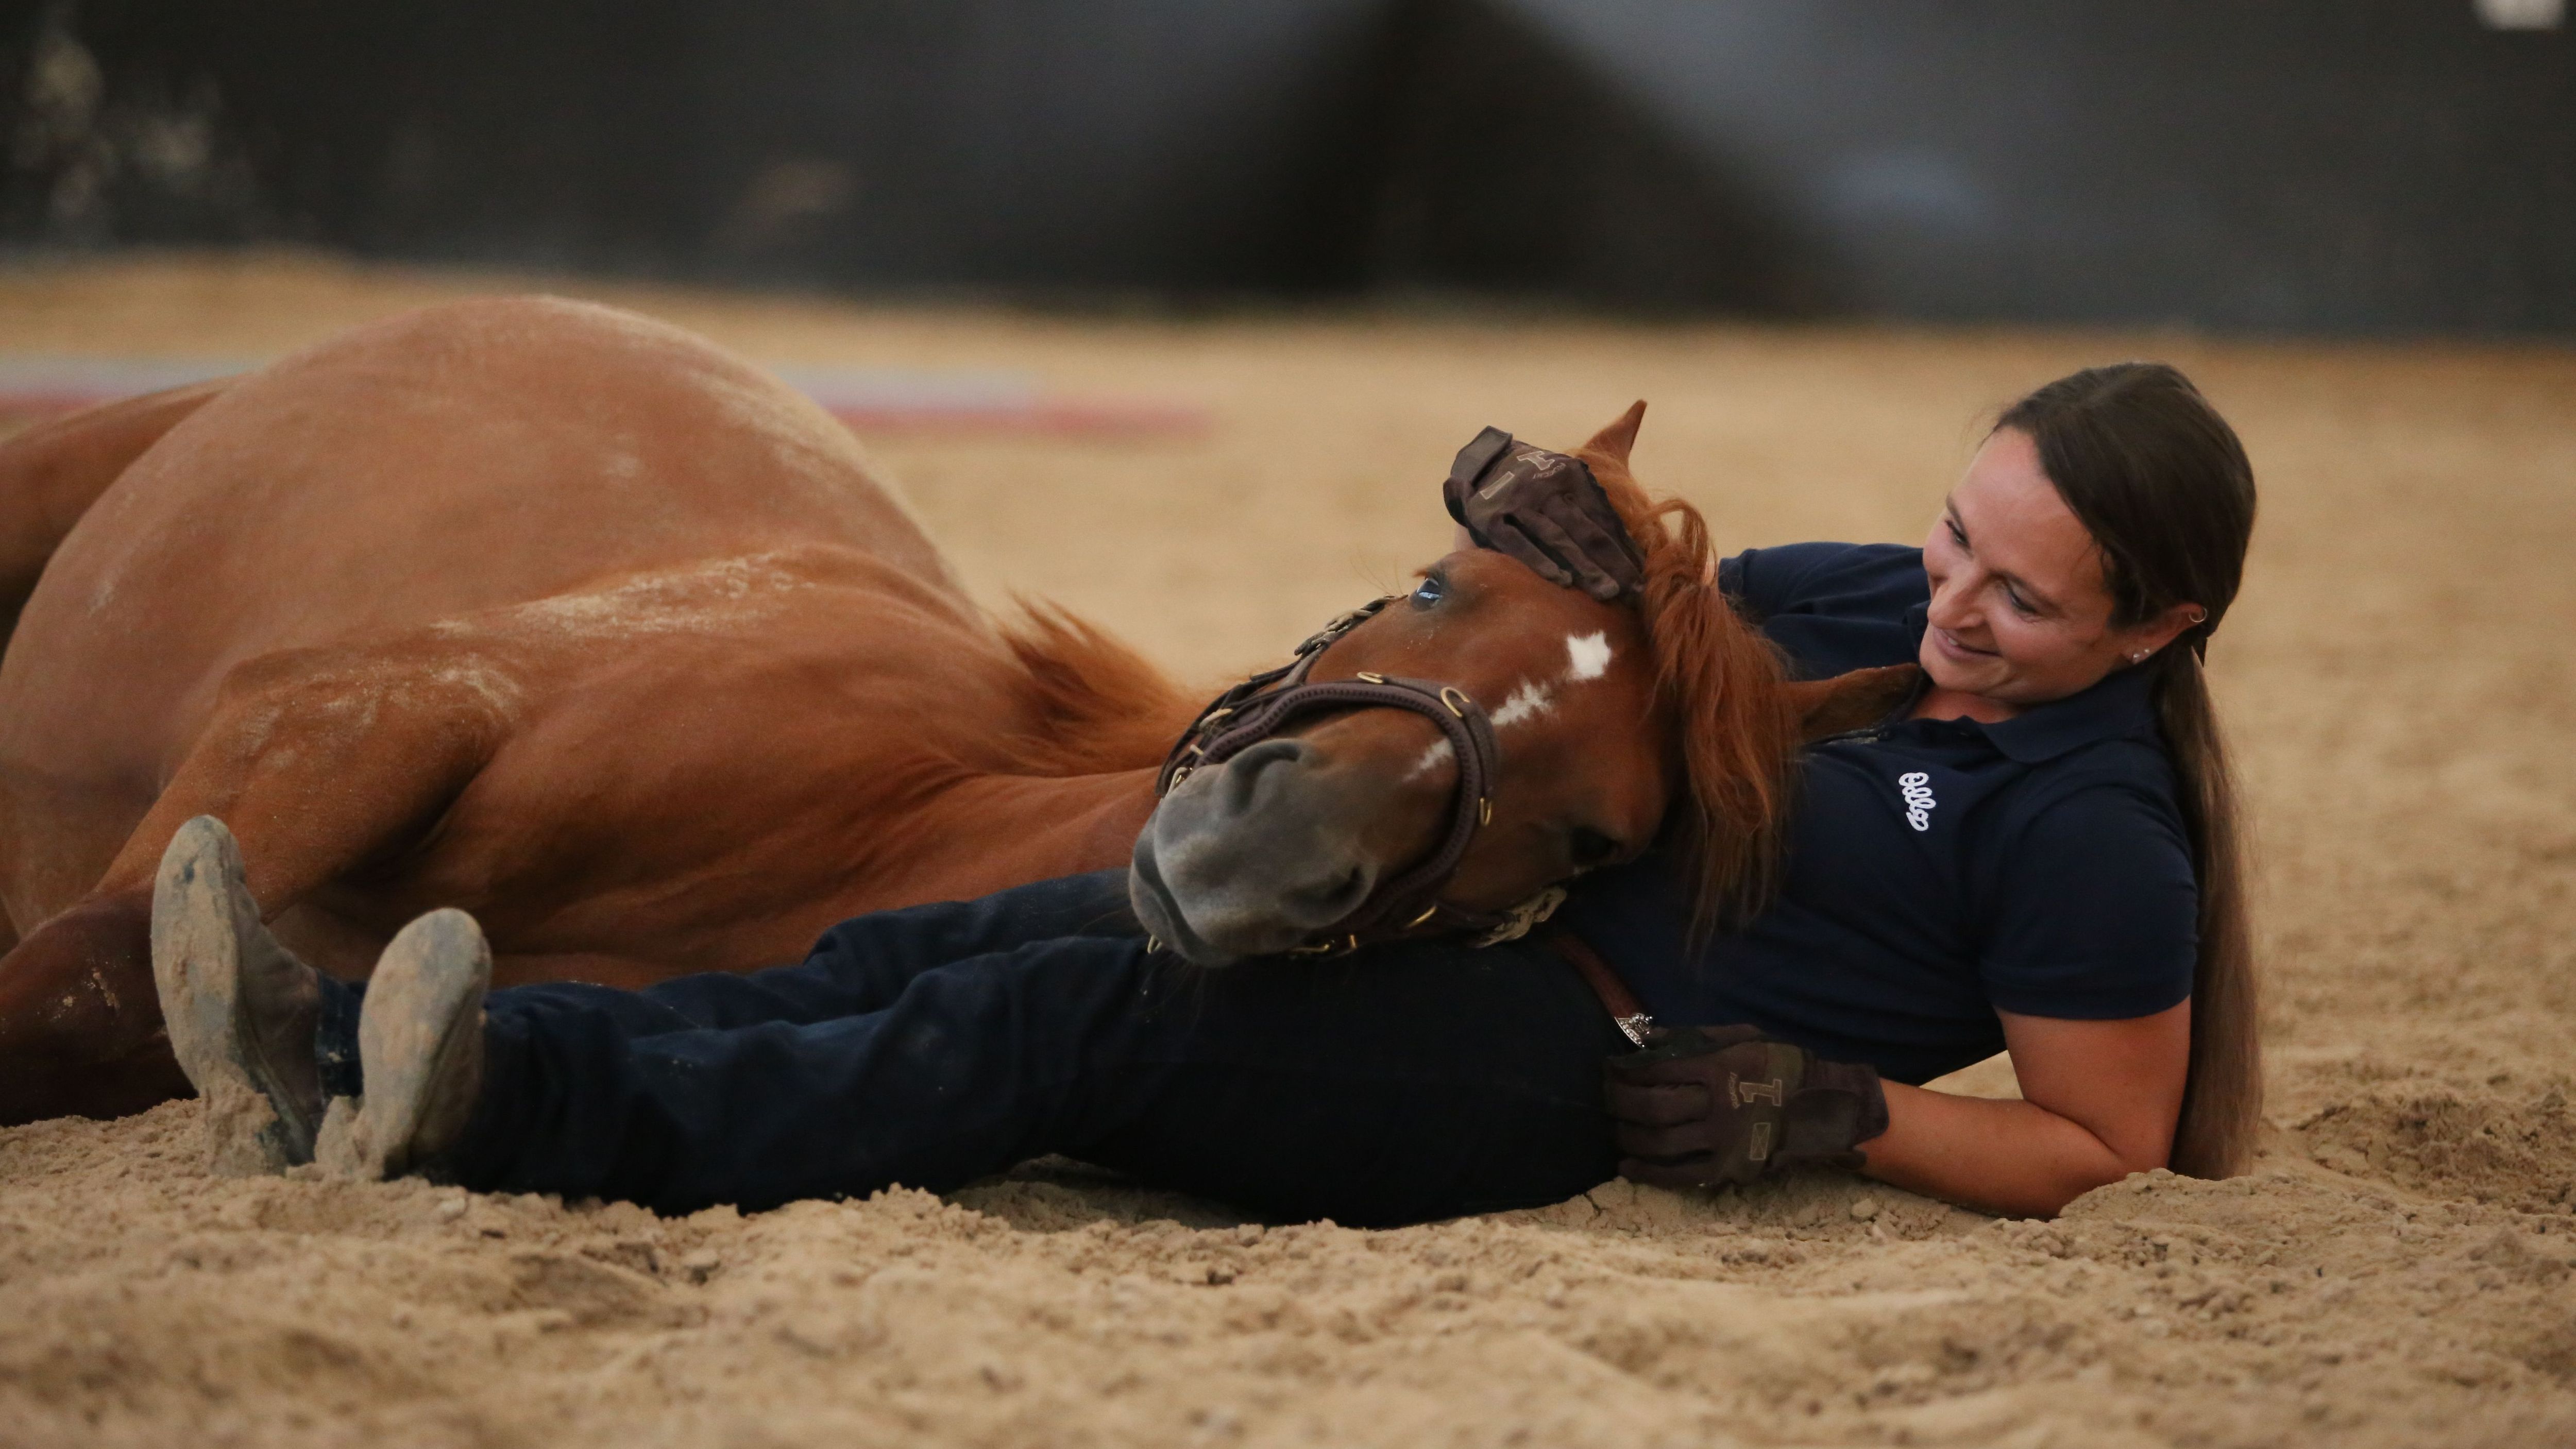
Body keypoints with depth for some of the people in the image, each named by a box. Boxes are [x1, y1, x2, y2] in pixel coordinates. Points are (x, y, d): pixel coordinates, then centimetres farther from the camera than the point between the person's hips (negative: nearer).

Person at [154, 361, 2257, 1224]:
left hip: (1598, 1087, -8)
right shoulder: (1868, 607, 12)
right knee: (961, 947, -11)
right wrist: (1575, 547, 1)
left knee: (1081, 1019, -28)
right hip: (1488, 927, 8)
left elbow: (2107, 1153, -8)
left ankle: (512, 1113, -40)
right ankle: (365, 1075, -22)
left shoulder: (2089, 840, -10)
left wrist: (1838, 1114, -18)